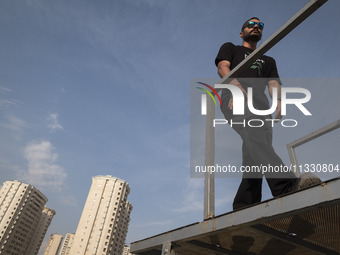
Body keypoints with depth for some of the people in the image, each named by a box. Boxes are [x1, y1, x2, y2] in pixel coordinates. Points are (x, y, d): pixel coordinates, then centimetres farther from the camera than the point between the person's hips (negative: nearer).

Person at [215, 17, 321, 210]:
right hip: (235, 100, -4)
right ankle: (287, 186, -54)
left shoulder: (268, 61, 38)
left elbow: (274, 83, 19)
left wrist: (278, 102, -5)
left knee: (253, 160, -15)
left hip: (260, 106, 4)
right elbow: (223, 68, 7)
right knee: (254, 136, -36)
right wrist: (237, 86, -15)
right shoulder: (230, 48, 29)